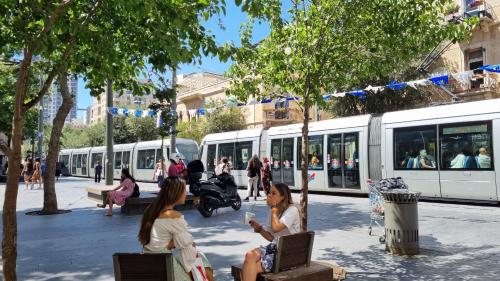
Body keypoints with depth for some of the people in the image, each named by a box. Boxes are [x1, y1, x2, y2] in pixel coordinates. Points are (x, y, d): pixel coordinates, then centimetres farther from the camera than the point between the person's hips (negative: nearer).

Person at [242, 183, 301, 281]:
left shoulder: (292, 210, -11)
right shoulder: (274, 212, 14)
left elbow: (276, 228, -26)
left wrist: (274, 208, -14)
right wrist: (259, 228, 0)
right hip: (274, 247, 7)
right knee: (249, 255, -23)